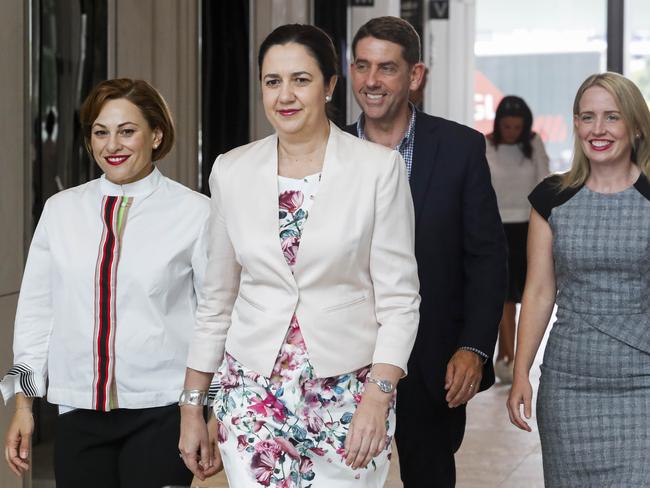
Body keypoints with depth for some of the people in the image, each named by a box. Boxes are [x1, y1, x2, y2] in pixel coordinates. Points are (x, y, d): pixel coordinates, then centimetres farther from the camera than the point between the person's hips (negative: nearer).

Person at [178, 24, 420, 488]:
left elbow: (399, 298, -5)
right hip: (254, 393, 2)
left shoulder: (379, 167, -5)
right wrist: (192, 406, 10)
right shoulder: (232, 171, 4)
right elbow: (216, 301, 10)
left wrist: (378, 397, -15)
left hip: (349, 392, -2)